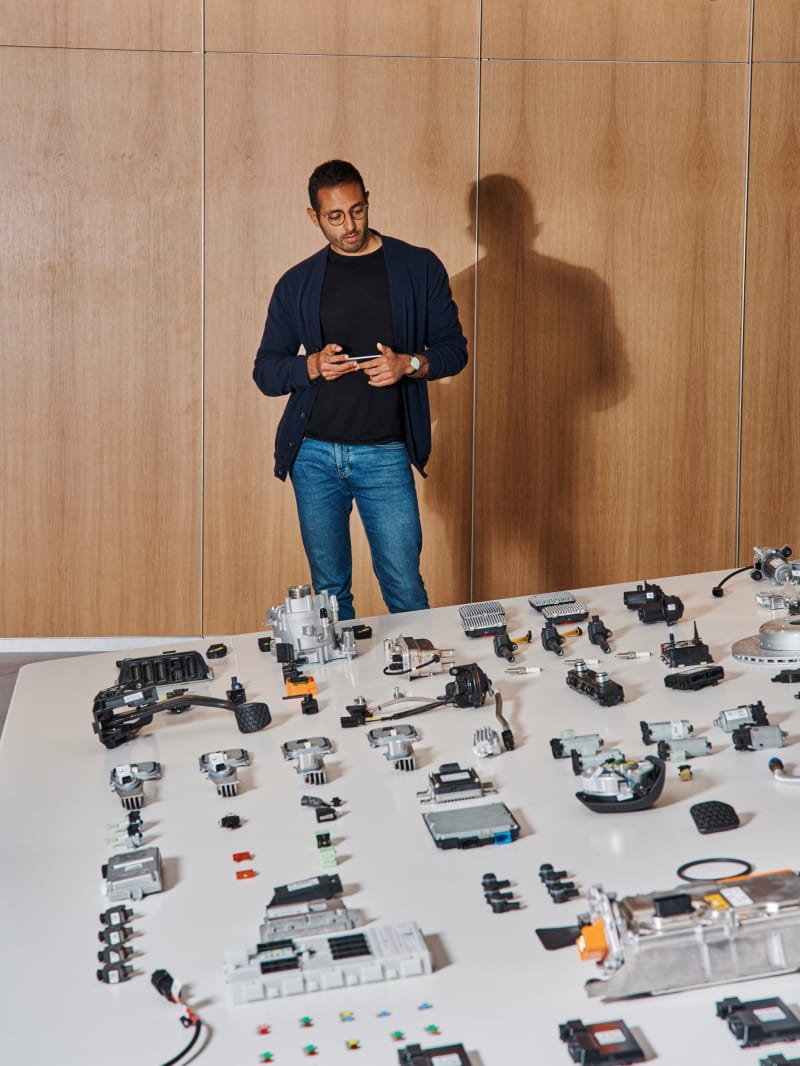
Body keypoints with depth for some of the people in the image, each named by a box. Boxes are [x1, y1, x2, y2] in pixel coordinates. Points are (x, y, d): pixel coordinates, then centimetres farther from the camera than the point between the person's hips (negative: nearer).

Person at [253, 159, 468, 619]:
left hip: (385, 456, -2)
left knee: (406, 593, -3)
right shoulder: (298, 284, 7)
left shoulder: (418, 267, 3)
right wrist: (312, 366, -13)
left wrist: (409, 364, -15)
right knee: (329, 592, 9)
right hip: (314, 455, 2)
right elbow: (265, 371, 8)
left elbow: (454, 348, 5)